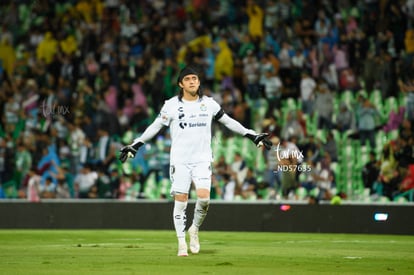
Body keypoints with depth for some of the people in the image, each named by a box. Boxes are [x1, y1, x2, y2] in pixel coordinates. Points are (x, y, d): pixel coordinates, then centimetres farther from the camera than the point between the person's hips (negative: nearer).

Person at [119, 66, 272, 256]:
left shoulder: (209, 103, 6)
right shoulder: (172, 105, 0)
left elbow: (228, 122, 14)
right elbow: (155, 127, 4)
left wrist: (253, 136, 14)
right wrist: (135, 146, -1)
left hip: (202, 160, 1)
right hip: (179, 160, -1)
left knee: (204, 197, -16)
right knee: (180, 201, -5)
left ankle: (195, 230, 10)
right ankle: (181, 242, 5)